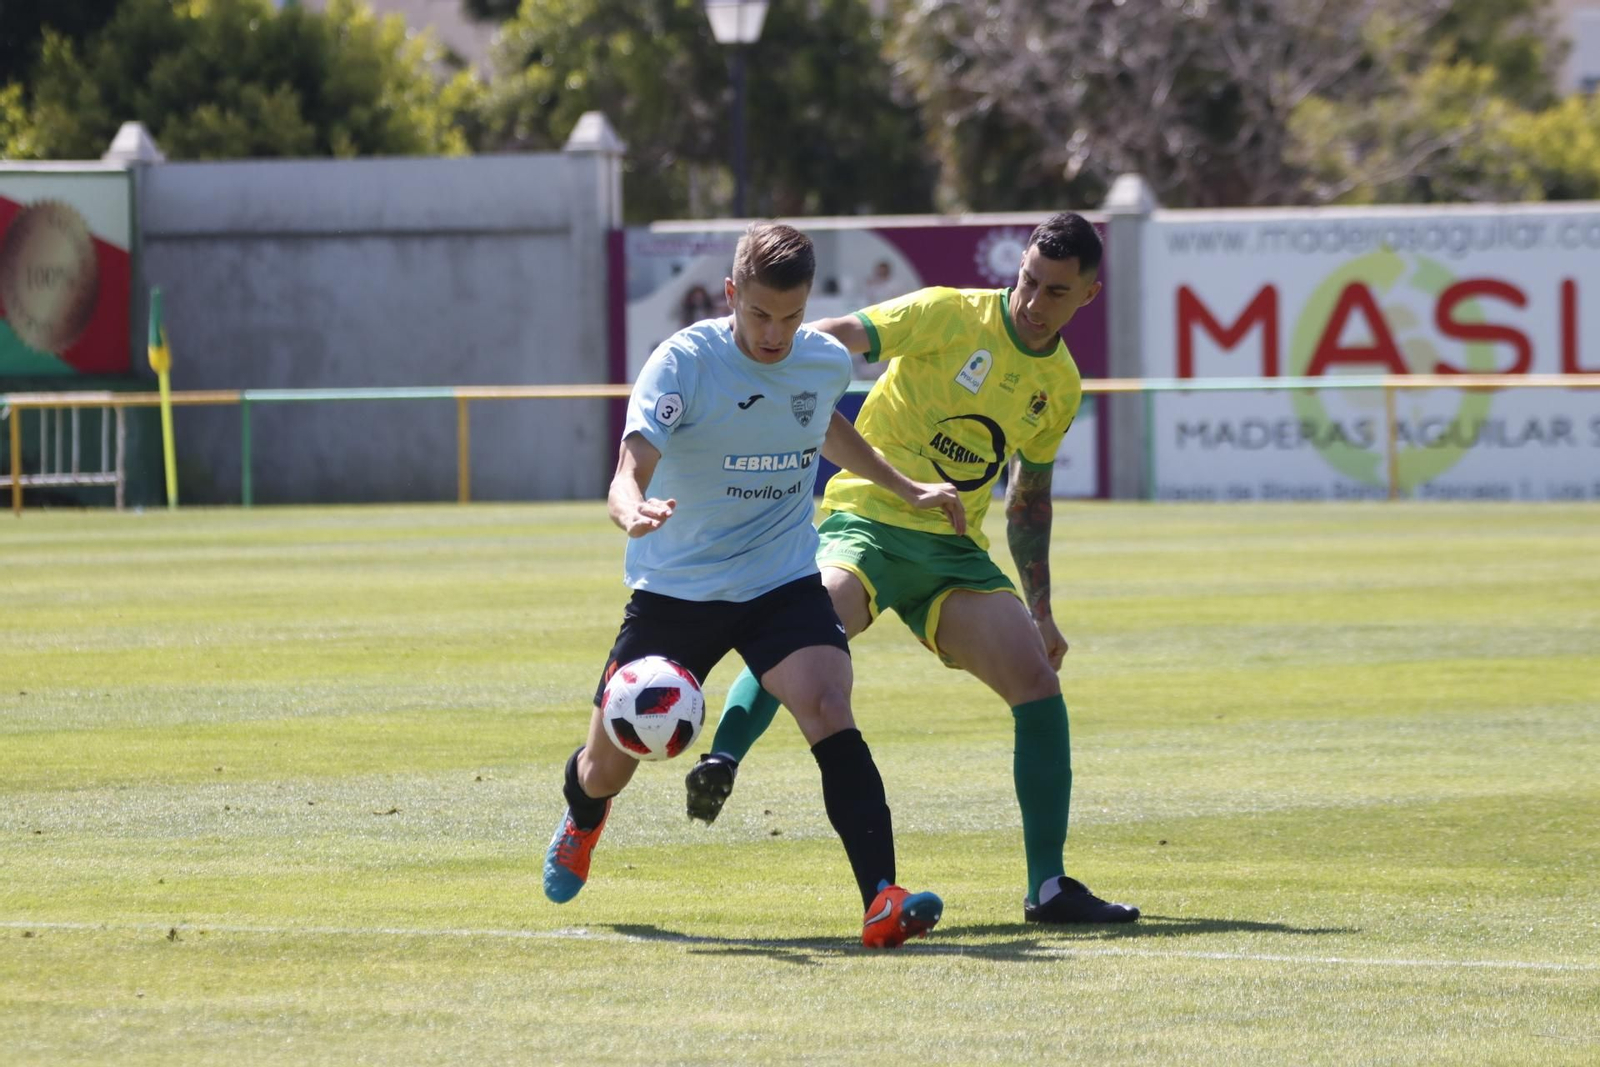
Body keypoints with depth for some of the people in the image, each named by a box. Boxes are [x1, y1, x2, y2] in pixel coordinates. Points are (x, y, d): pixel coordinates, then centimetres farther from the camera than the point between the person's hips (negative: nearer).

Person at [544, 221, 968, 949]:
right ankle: (583, 819, 50)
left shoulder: (827, 363, -1)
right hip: (676, 588, -2)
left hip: (783, 584, 2)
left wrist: (909, 491, 28)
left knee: (829, 712, -26)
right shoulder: (684, 363, -16)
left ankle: (882, 901, -34)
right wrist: (633, 511, -51)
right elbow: (630, 472, -27)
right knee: (609, 765, 10)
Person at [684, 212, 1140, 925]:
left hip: (953, 550, 5)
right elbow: (842, 336, -17)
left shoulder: (1060, 384, 13)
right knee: (811, 625, -36)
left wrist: (1041, 608, 24)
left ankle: (1048, 887, -5)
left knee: (1038, 682, -9)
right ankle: (720, 762, -43)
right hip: (865, 519, -5)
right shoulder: (951, 315, -5)